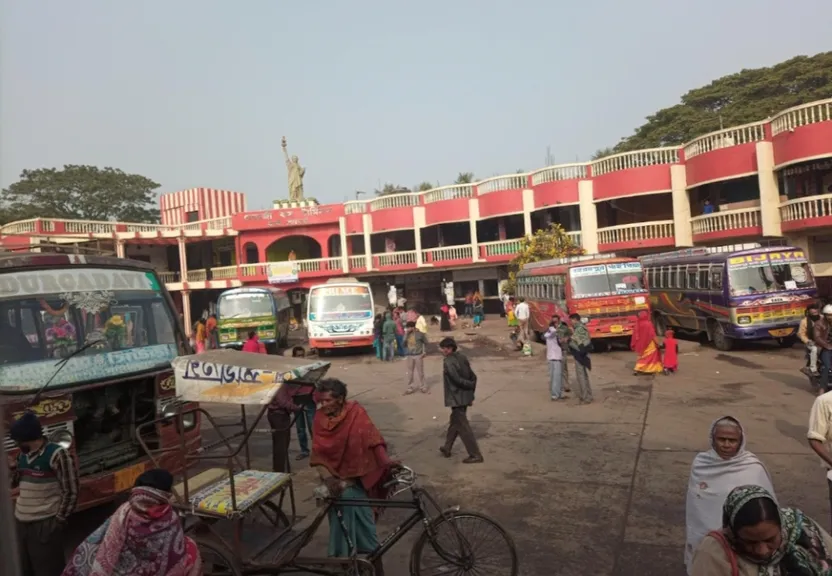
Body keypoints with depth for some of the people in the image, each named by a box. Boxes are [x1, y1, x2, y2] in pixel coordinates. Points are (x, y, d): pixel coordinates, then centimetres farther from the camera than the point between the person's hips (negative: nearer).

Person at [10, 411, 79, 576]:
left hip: (45, 524, -7)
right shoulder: (23, 455, 9)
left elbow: (70, 491, -13)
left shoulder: (57, 454, -14)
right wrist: (13, 469, 2)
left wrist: (59, 519, -10)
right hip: (21, 522, 7)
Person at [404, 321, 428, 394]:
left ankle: (422, 387, 18)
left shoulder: (420, 334, -7)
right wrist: (406, 334, -12)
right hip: (410, 356, 3)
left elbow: (425, 343, 2)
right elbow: (404, 344, -6)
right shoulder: (407, 335, 3)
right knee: (410, 372, 7)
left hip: (418, 355, -3)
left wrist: (425, 352, -4)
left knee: (420, 371, 5)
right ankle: (410, 387, 17)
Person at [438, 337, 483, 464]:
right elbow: (473, 377, 7)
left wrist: (471, 385, -12)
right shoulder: (462, 358, 5)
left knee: (463, 427, -1)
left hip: (456, 398, -9)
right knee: (455, 421, 22)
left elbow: (457, 380, -26)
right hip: (465, 397, 9)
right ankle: (447, 448, 35)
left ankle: (475, 455, 3)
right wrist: (471, 392, 9)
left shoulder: (448, 362, -19)